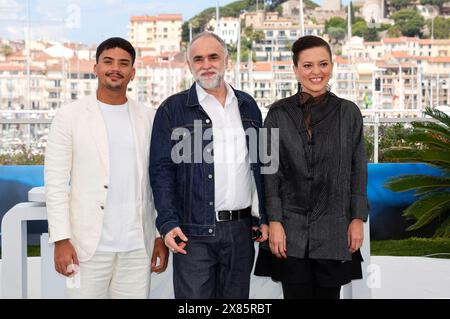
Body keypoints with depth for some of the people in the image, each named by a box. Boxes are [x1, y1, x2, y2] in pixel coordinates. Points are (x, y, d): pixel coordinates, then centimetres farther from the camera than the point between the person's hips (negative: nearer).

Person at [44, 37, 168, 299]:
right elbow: (56, 182, -2)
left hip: (138, 247, 2)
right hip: (88, 247, -2)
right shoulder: (70, 117, 1)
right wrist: (61, 239, -8)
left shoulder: (148, 119, 8)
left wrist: (162, 235, 5)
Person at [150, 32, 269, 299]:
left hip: (241, 229, 4)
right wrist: (168, 222, -13)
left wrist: (264, 217, 9)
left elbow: (260, 166, 15)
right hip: (194, 231, -4)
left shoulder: (247, 106, 12)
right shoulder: (173, 109, 0)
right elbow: (161, 170, -3)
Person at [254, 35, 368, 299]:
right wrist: (274, 221, -7)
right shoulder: (279, 113, 1)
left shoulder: (349, 112, 2)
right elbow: (270, 171, 0)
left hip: (334, 227, 1)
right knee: (296, 294, 3)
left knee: (328, 294, 7)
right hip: (291, 228, 0)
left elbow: (358, 168, 5)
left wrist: (358, 219, 0)